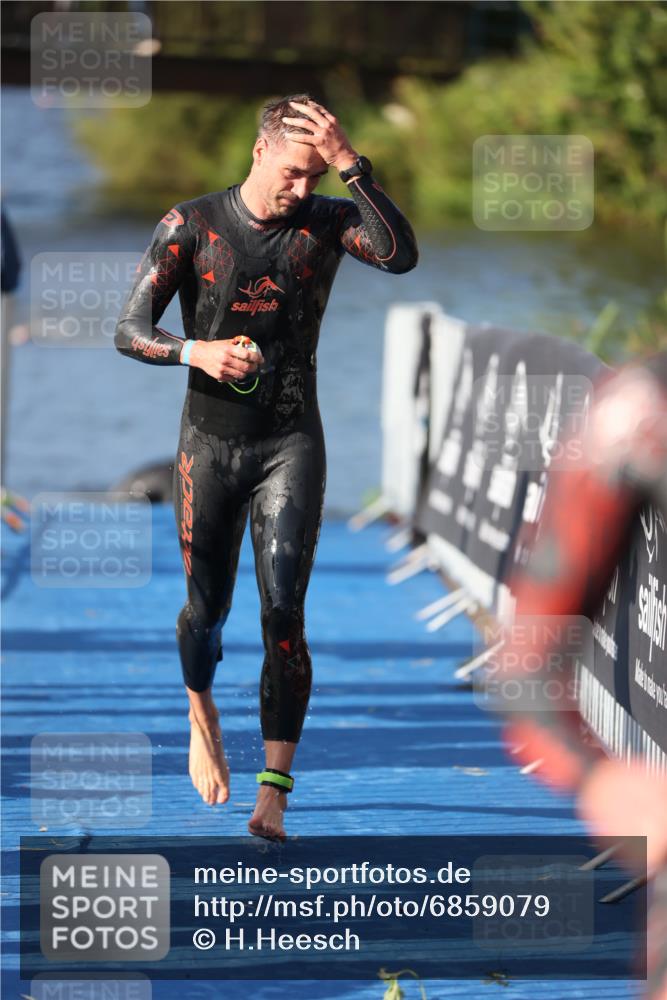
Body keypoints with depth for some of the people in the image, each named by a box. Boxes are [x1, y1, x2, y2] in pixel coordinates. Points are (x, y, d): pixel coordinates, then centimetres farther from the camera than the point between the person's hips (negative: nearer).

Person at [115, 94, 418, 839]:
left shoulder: (327, 221, -3)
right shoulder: (191, 225, -5)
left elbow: (401, 256, -23)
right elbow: (129, 332, -7)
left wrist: (351, 166, -29)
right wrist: (194, 352, -27)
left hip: (292, 444, 0)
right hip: (209, 443, 1)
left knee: (283, 614, -13)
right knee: (207, 610, 10)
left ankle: (273, 795, -15)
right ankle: (201, 715, 45)